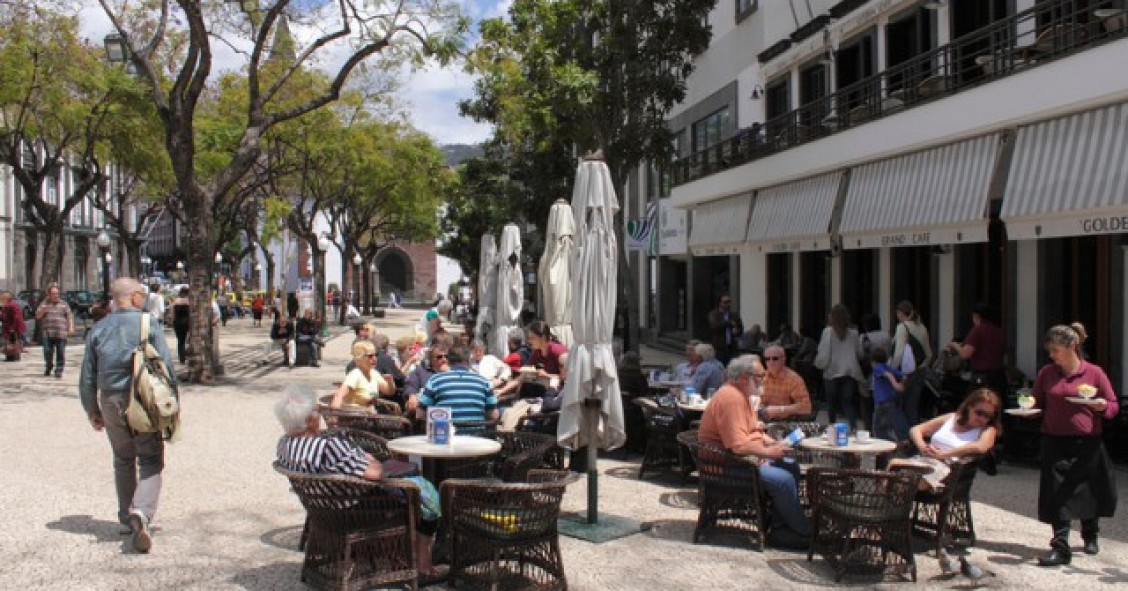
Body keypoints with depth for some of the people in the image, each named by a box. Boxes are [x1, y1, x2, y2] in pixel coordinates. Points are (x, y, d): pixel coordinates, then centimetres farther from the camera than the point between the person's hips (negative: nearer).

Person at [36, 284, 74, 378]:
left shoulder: (63, 304, 9)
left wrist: (71, 327, -9)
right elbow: (37, 316, 10)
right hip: (47, 333, 1)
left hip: (60, 334, -1)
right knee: (47, 351, 2)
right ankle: (48, 367, 26)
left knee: (60, 352, -2)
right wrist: (43, 311, -10)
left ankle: (59, 370, 6)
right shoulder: (44, 303, 12)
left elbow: (69, 316, 4)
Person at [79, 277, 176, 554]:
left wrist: (92, 411, 18)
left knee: (123, 460, 19)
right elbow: (166, 368, -10)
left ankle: (127, 517, 28)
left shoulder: (99, 329, 5)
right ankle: (141, 512, -20)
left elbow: (87, 377, 7)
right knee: (151, 461, 1)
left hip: (111, 402, 4)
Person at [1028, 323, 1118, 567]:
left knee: (1089, 492, 14)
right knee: (1057, 494, -5)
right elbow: (1038, 404, 13)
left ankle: (1090, 535, 40)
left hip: (1087, 443, -1)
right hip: (1055, 443, 1)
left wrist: (1102, 406, -21)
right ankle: (1060, 548, -2)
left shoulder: (1094, 373, -3)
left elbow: (1114, 406, 1)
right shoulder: (1046, 373, 4)